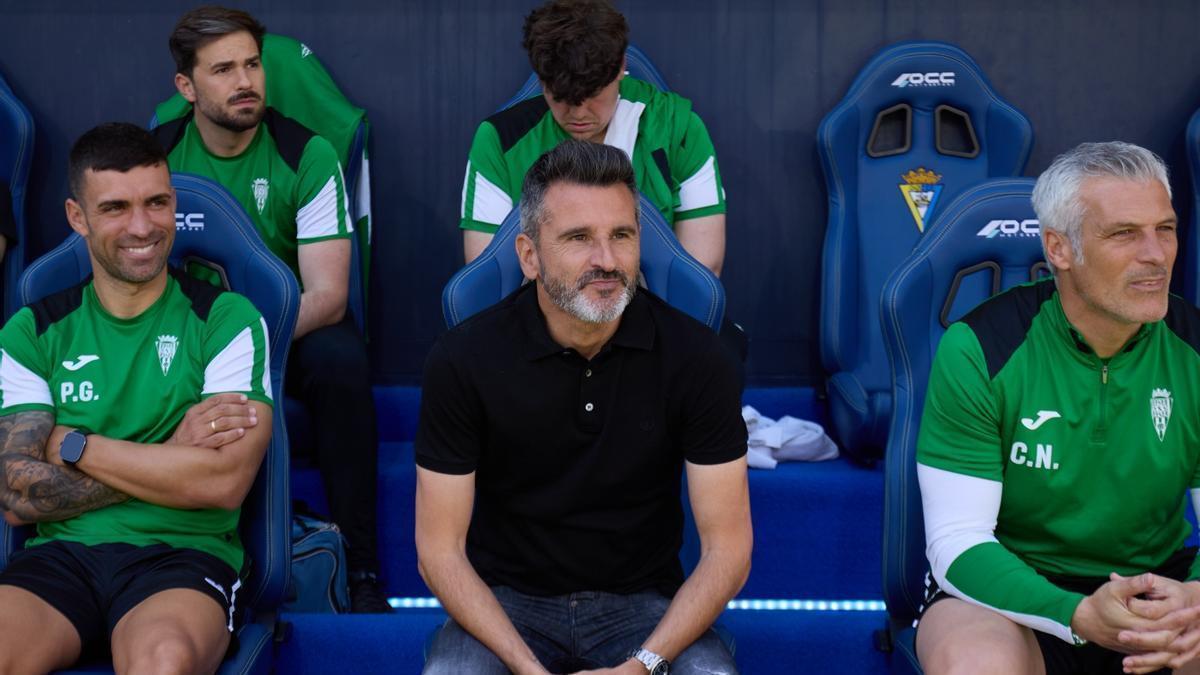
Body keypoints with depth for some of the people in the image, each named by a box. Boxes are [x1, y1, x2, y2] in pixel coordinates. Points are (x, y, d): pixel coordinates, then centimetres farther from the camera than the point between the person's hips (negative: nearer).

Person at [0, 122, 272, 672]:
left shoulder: (226, 320, 5)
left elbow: (225, 482, -9)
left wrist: (70, 444, -4)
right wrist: (167, 456, -7)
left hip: (184, 555, -2)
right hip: (61, 553, 2)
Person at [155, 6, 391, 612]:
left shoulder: (306, 155, -9)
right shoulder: (158, 156, -2)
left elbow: (327, 294, -17)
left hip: (295, 326, -1)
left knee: (340, 359, -34)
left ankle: (361, 566, -26)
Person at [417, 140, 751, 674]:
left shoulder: (694, 356, -11)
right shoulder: (462, 361, -12)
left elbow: (727, 549, -8)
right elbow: (440, 549, -8)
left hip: (643, 604, 0)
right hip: (507, 604, 0)